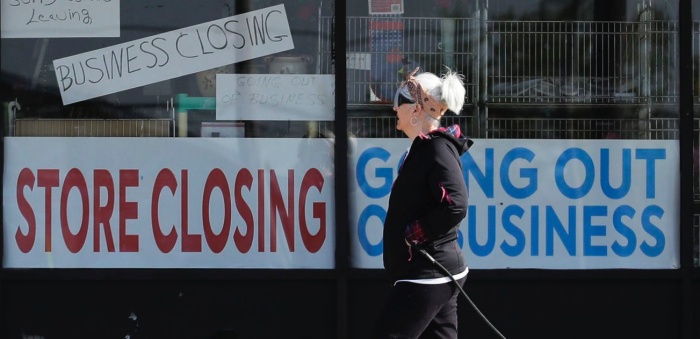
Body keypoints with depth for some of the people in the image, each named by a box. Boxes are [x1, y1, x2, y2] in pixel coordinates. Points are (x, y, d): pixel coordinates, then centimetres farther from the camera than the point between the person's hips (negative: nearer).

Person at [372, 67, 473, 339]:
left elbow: (455, 206, -27)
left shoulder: (438, 150, -16)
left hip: (428, 274, -10)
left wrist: (414, 234, -19)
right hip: (436, 272, 10)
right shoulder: (423, 148, 15)